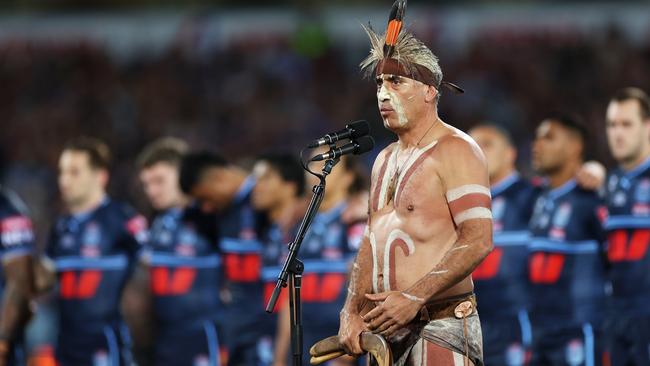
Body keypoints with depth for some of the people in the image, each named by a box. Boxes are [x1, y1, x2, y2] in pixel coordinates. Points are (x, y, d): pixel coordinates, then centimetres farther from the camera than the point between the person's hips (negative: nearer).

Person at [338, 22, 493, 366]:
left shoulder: (455, 151, -8)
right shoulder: (385, 160, 18)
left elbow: (478, 241, -17)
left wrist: (414, 298, -21)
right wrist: (352, 312, 6)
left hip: (440, 328, -8)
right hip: (386, 327, 8)